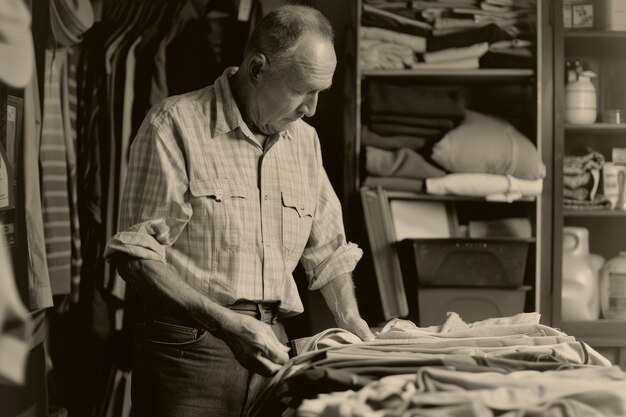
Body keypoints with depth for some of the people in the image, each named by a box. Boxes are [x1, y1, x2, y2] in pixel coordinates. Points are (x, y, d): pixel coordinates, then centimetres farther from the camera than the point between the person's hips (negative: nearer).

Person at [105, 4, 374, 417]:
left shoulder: (305, 140, 12)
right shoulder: (176, 124, -8)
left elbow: (327, 249, 21)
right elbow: (137, 254, -13)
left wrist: (354, 324, 6)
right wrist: (226, 323, -22)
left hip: (270, 345, 6)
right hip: (189, 347, -5)